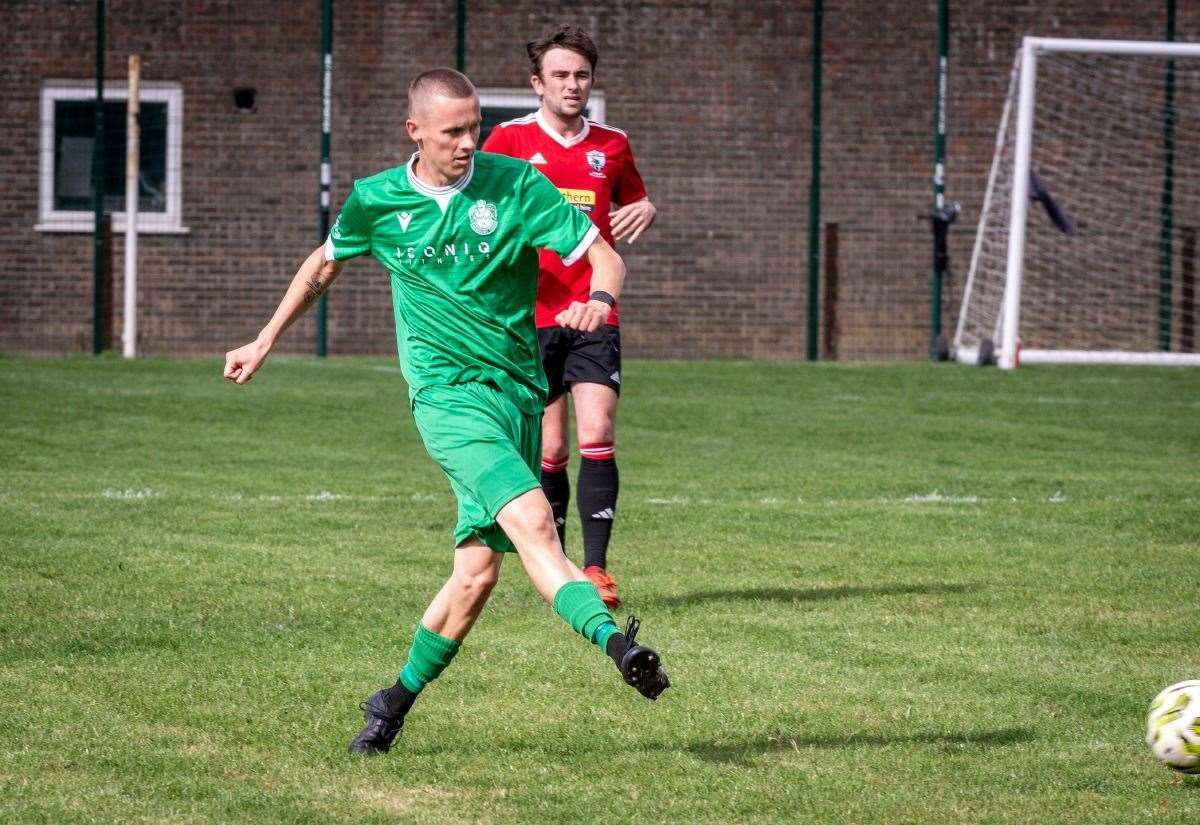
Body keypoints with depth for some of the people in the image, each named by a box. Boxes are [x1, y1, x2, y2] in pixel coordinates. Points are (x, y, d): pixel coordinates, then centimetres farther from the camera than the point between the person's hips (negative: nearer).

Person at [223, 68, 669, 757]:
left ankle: (398, 701, 19)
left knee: (479, 567, 1)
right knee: (532, 519, -26)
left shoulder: (516, 185, -1)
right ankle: (614, 640, -43)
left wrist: (599, 300, -26)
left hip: (519, 390, 2)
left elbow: (604, 256, -3)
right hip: (448, 392, -2)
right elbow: (326, 264, 23)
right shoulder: (376, 202, 3)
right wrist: (265, 343, 29)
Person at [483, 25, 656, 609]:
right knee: (550, 451, -1)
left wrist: (644, 210, 2)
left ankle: (595, 567, -12)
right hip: (531, 317, -1)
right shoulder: (511, 140, 3)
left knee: (597, 437, -12)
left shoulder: (611, 145, 11)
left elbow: (632, 200, 27)